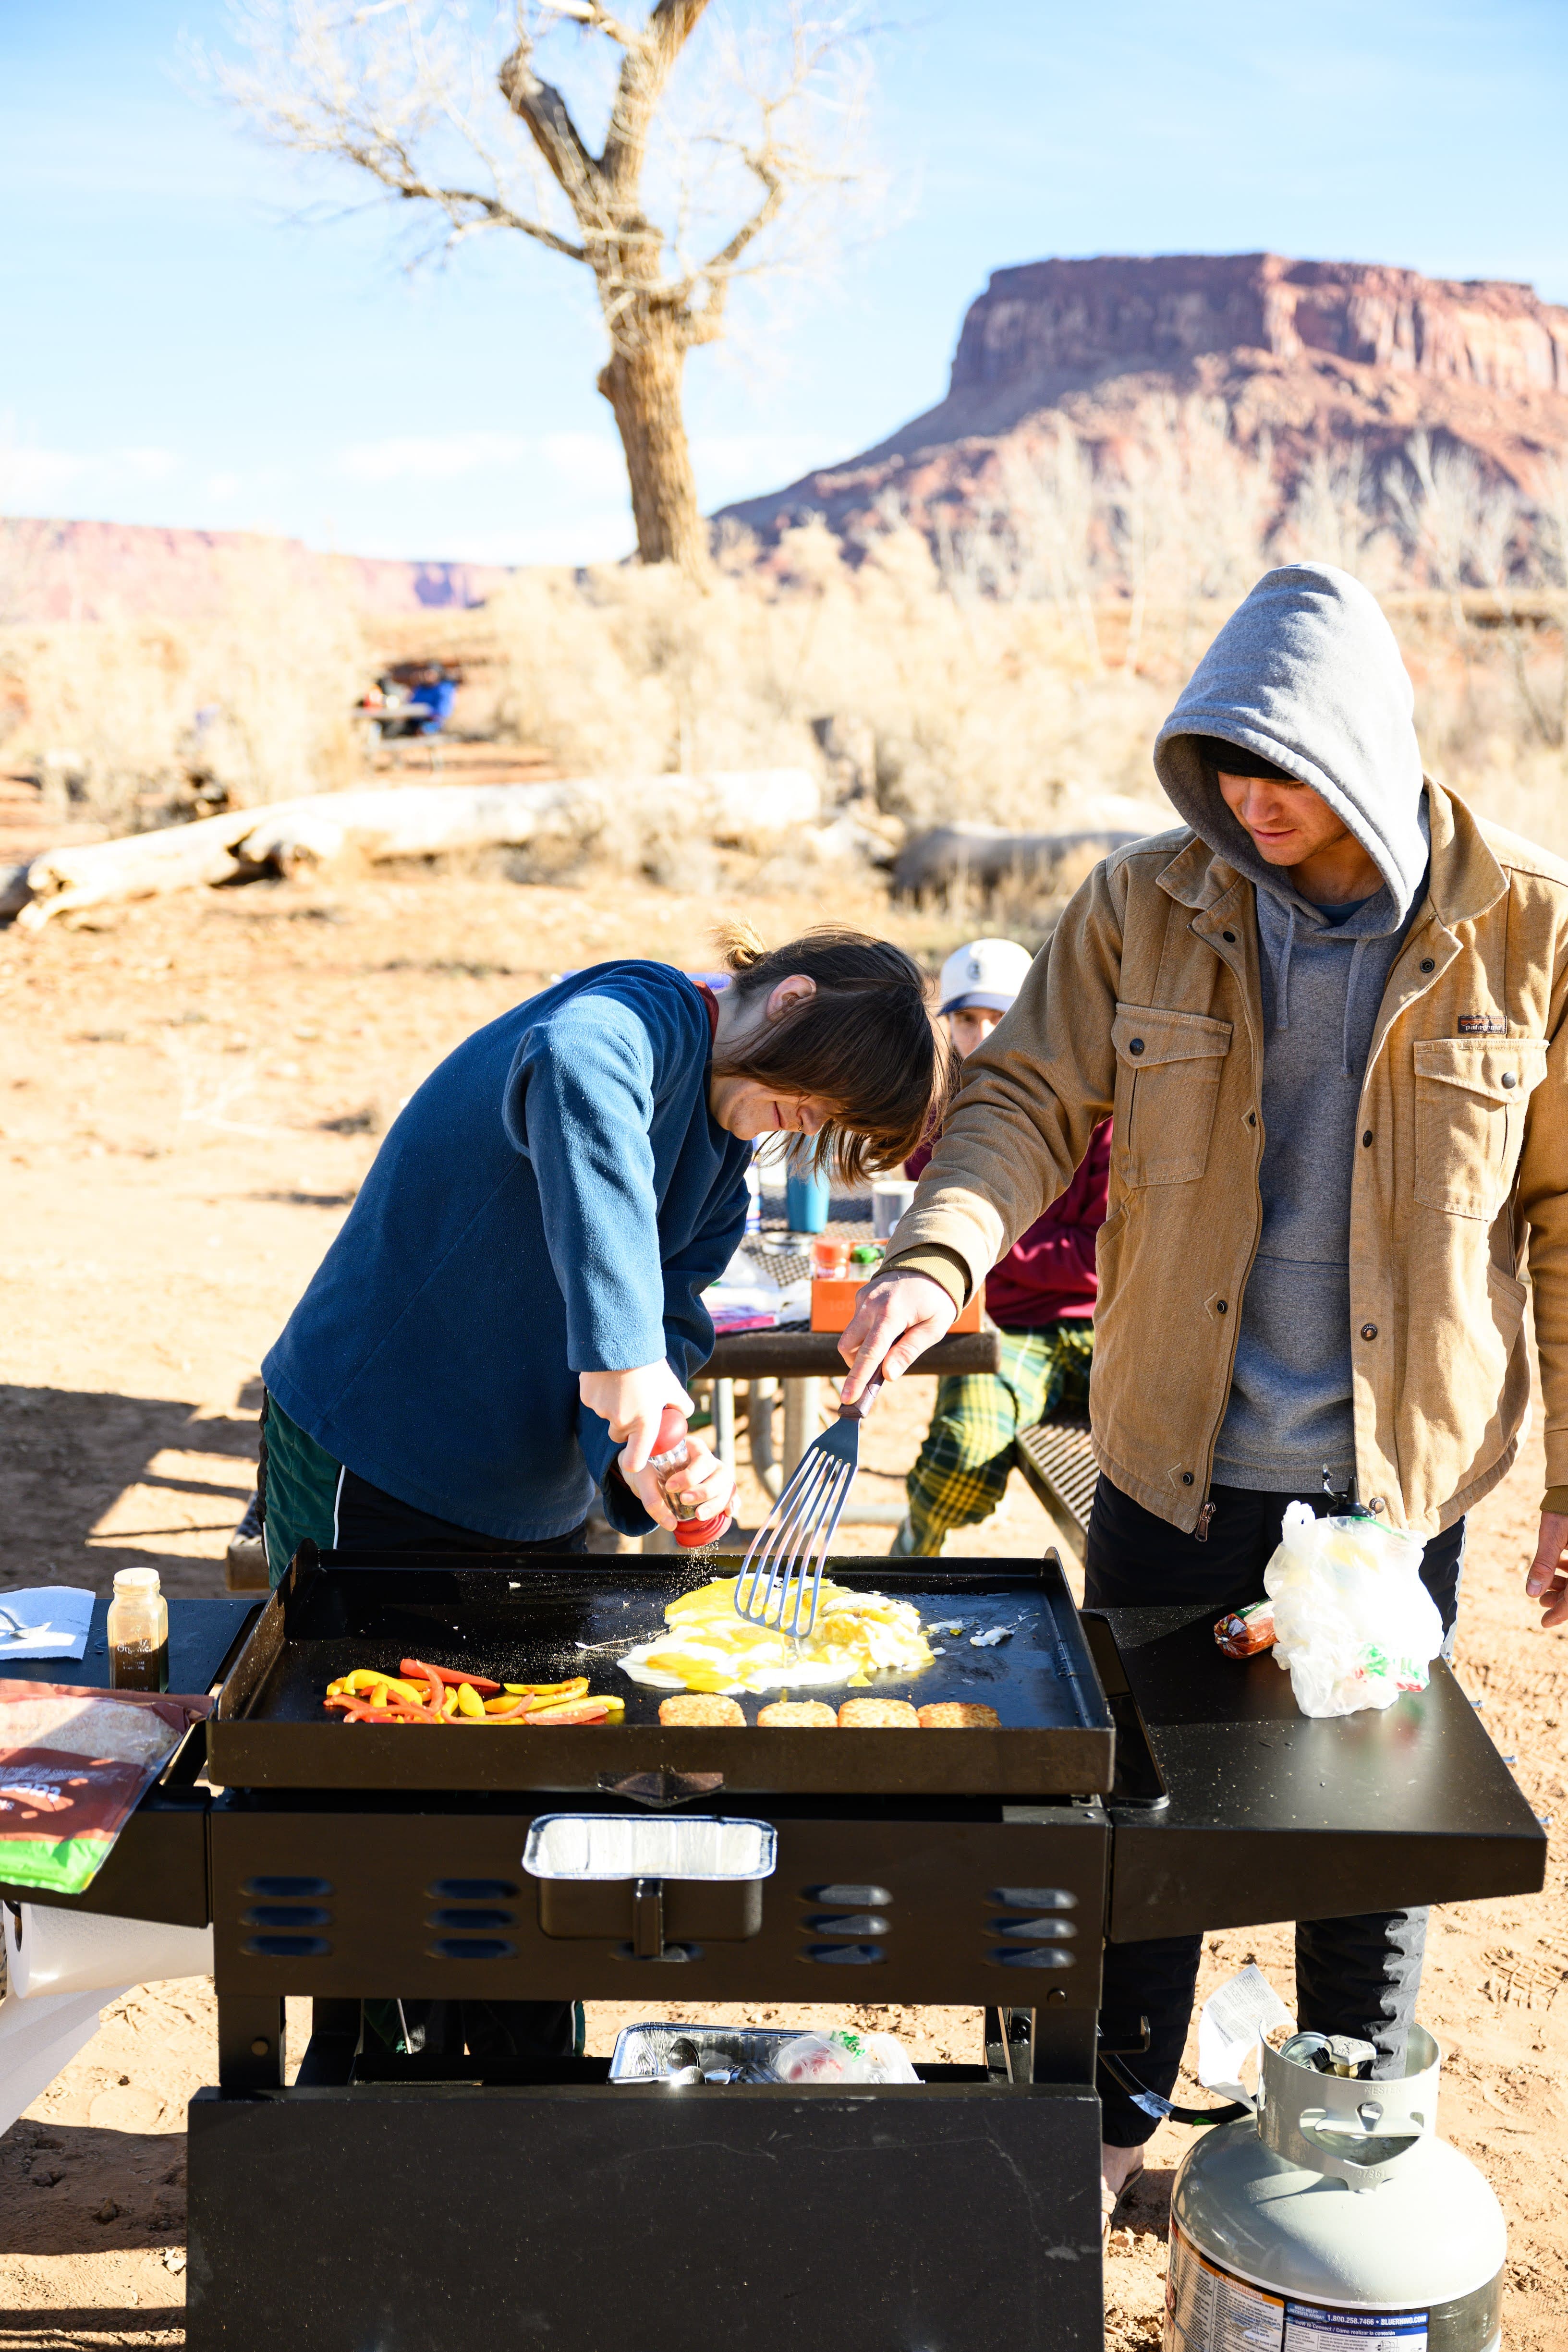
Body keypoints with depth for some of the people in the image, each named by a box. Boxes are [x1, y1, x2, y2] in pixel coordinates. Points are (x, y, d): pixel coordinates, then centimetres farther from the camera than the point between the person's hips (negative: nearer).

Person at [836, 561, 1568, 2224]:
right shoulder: (1144, 908, -5)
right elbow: (1027, 1100, -4)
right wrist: (941, 1251, -26)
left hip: (1396, 1477, -1)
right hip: (1175, 1462, 1)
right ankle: (1106, 2131, 37)